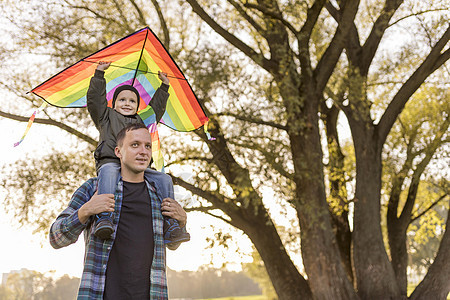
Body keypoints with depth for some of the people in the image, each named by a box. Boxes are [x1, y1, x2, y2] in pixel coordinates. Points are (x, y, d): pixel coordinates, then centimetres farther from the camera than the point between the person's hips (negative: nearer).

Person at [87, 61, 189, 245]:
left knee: (163, 180, -18)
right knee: (109, 173, -40)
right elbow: (94, 98, 16)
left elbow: (156, 108, 43)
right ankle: (104, 217, -52)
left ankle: (170, 225, -19)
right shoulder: (107, 116, 24)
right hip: (110, 162, -4)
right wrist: (99, 73, 16)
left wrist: (164, 86, 44)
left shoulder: (141, 121, 33)